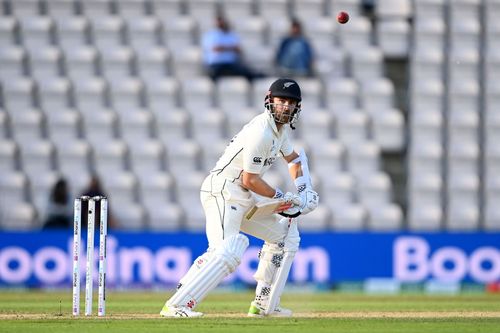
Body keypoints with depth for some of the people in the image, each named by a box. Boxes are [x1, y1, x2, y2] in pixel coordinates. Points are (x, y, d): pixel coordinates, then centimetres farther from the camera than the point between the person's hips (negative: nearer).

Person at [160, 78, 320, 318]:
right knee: (228, 252, -29)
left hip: (243, 198, 10)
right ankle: (176, 305, -35)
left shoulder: (281, 127, 13)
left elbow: (292, 158, 33)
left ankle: (264, 305, 21)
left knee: (285, 234, 20)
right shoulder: (261, 132, -18)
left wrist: (301, 190, 16)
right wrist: (282, 197, -5)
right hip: (222, 192, -10)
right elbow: (249, 179, -18)